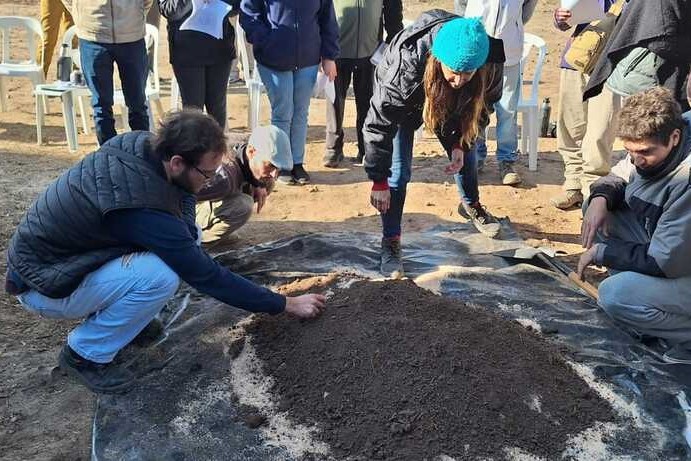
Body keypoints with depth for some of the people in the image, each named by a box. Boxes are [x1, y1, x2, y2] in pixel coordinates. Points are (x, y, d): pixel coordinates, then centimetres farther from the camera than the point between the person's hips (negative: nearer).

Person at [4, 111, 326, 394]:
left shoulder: (137, 144, -14)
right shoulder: (144, 209, -35)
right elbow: (207, 277, -26)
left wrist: (186, 231, -17)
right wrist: (286, 305, -17)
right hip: (40, 285, -8)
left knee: (176, 246, -3)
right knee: (161, 276, -29)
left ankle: (112, 315, 11)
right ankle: (84, 355, -7)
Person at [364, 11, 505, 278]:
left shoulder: (481, 57, -31)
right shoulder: (406, 68, -44)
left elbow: (470, 107, -10)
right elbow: (378, 125, -35)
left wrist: (458, 144, -19)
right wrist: (378, 181, -31)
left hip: (447, 101, 4)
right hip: (403, 103, -4)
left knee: (465, 152, 11)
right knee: (398, 172, -13)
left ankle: (471, 205, 40)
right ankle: (390, 243, -1)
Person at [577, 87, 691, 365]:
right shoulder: (652, 144, -10)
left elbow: (664, 262, -28)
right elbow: (617, 178, 8)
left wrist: (601, 252, -17)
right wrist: (600, 198, -15)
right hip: (665, 248, 9)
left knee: (614, 295, -28)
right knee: (600, 206, -3)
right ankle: (635, 295, 3)